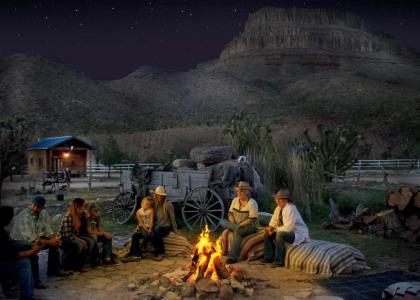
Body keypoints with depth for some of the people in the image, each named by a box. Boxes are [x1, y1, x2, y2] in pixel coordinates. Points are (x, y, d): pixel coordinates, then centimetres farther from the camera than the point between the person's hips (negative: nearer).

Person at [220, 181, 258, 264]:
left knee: (238, 230, -37)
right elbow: (230, 214, 8)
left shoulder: (252, 203, -15)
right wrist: (234, 224, -9)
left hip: (250, 227, -6)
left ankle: (232, 256, -37)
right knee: (222, 221, -11)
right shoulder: (235, 200, 6)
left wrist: (239, 225, -22)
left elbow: (252, 220, -20)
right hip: (237, 225, 6)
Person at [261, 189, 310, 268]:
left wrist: (275, 230, -19)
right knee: (267, 233, 3)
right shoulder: (278, 208, 1)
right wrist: (269, 228, -9)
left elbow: (288, 228, -31)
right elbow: (273, 222, 13)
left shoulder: (290, 209, -25)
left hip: (298, 234, -9)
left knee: (279, 234, -34)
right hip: (286, 231, 9)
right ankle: (269, 257, 9)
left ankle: (279, 261, -20)